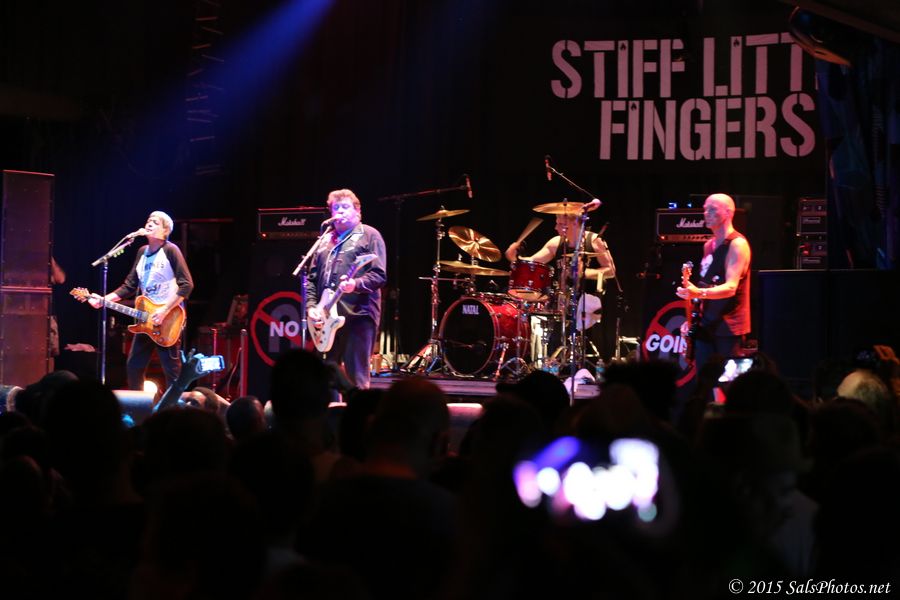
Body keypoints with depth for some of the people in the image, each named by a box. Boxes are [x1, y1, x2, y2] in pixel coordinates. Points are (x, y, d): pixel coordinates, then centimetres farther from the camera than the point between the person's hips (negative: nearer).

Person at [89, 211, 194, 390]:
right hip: (146, 318, 8)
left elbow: (186, 284, -16)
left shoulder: (170, 250, -9)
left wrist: (165, 310, -21)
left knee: (172, 371, -6)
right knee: (133, 366, 10)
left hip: (169, 319, -8)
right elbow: (130, 286, 15)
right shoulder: (142, 251, 13)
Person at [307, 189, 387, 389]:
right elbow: (313, 278, 18)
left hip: (359, 314, -6)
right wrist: (311, 306, 2)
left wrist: (355, 284, -25)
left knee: (356, 377, -9)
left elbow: (379, 275, -7)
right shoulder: (326, 240, 20)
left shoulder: (369, 235, 2)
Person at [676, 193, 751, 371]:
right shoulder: (708, 245, 15)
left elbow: (731, 287, -22)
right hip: (706, 326, 8)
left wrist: (699, 293, -37)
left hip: (728, 328, -8)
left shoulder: (737, 244, -11)